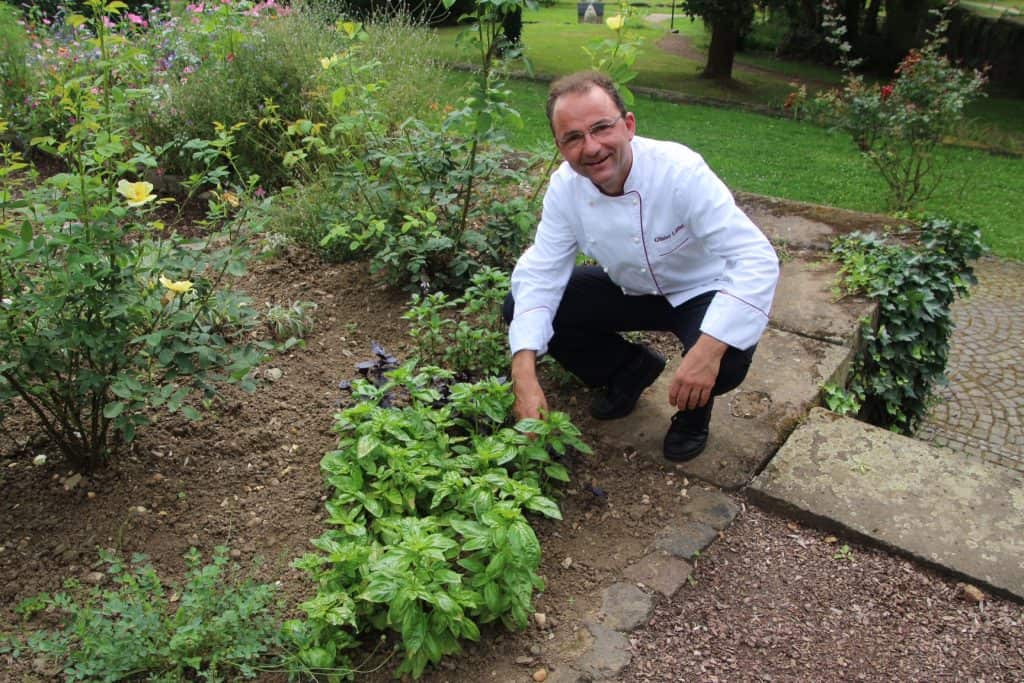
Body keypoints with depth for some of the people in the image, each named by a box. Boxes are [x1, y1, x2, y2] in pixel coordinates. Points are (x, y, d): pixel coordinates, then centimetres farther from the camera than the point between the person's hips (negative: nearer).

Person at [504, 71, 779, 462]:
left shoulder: (680, 172, -32)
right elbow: (540, 274, -17)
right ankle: (630, 368, 12)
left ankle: (694, 407, 5)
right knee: (519, 309, -10)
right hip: (630, 289, 5)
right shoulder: (565, 187, -18)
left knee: (725, 362, -36)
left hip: (701, 291, -4)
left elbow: (757, 260, -35)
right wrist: (525, 375, -30)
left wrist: (708, 350, -49)